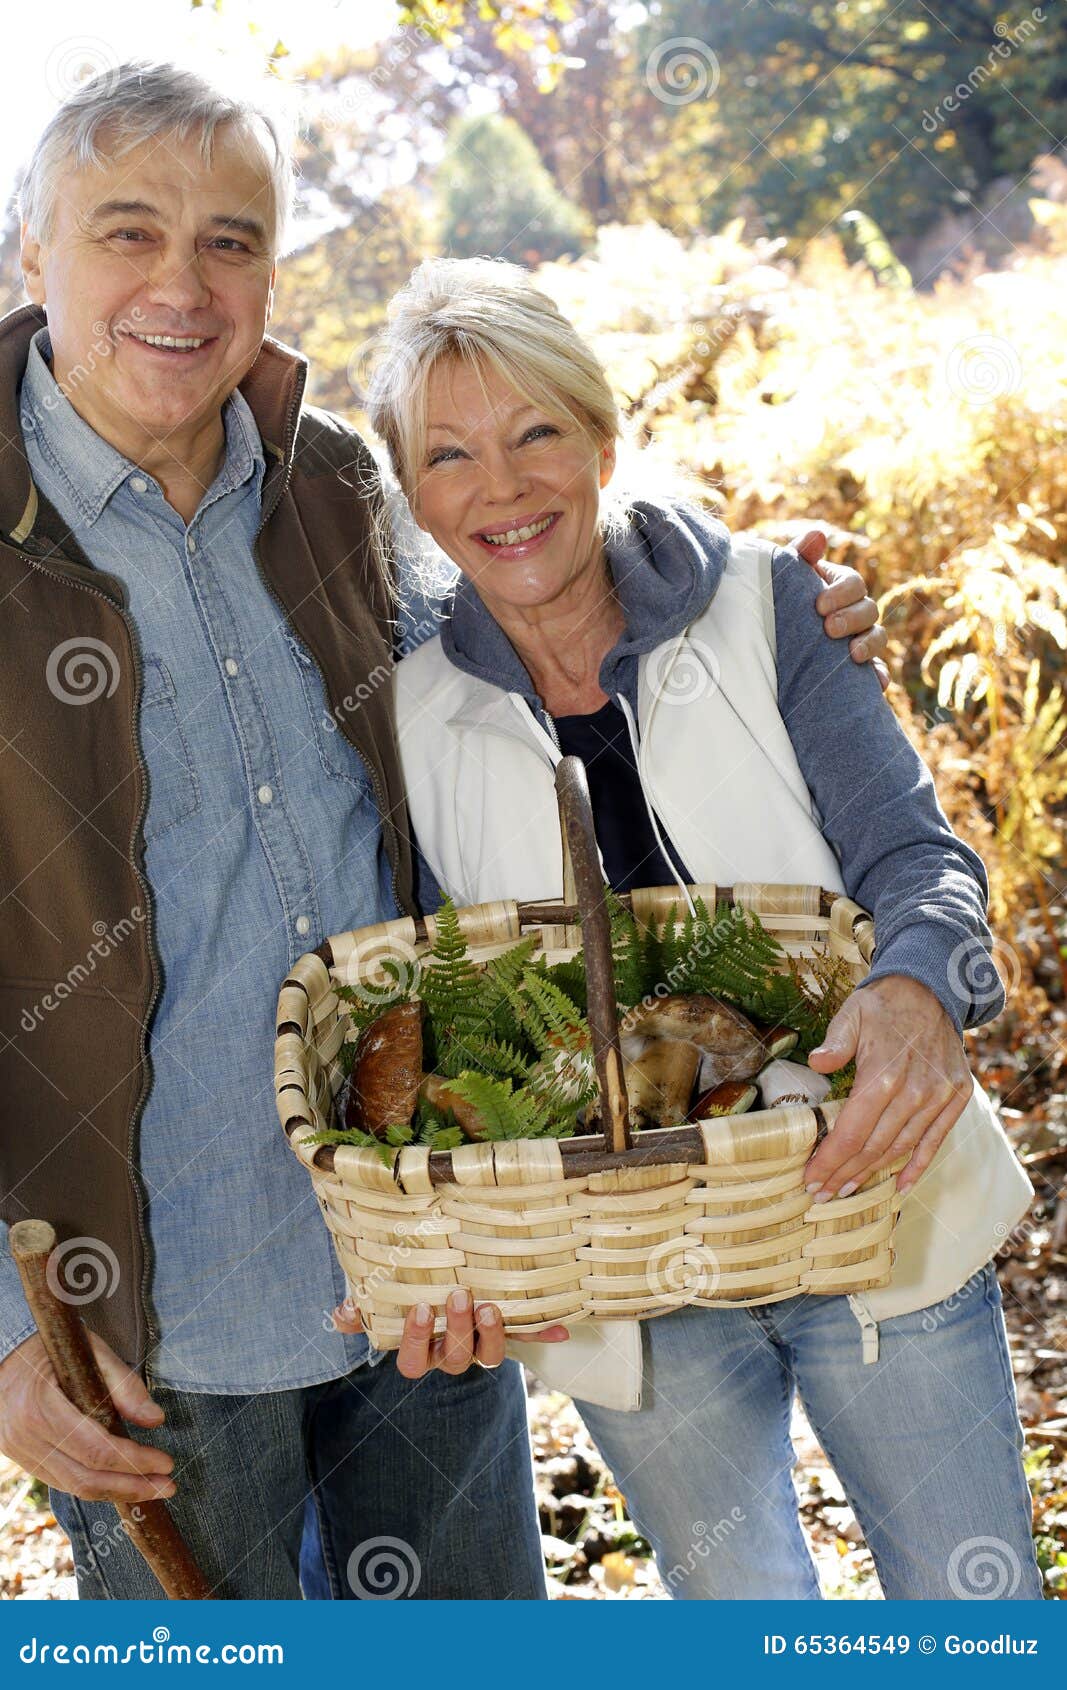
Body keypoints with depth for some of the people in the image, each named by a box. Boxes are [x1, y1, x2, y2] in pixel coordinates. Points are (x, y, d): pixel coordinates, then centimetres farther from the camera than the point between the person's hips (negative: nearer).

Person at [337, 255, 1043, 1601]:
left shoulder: (761, 608, -7)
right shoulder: (409, 717, -4)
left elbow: (916, 855, -10)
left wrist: (918, 988, -34)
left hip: (872, 1220, 0)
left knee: (978, 1607, 12)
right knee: (739, 1609, 19)